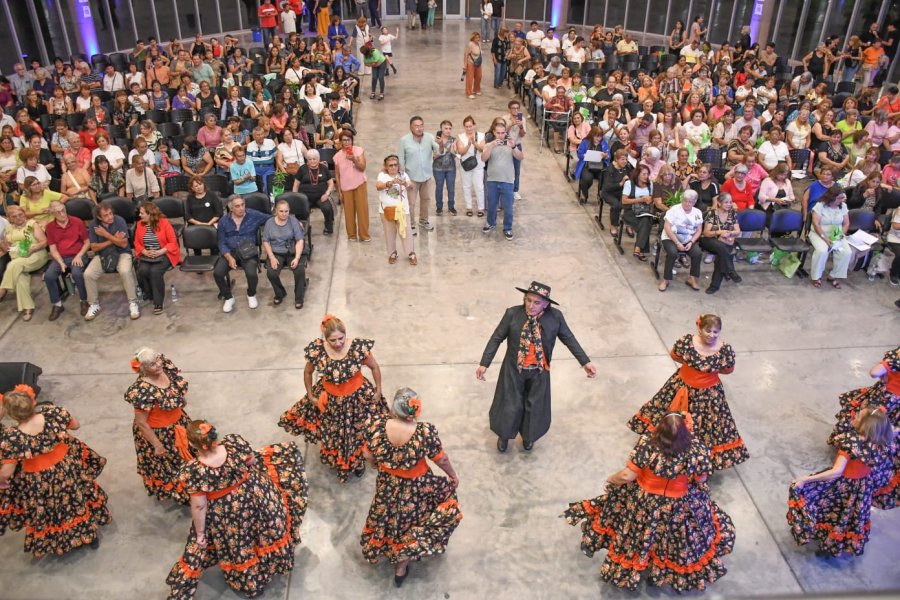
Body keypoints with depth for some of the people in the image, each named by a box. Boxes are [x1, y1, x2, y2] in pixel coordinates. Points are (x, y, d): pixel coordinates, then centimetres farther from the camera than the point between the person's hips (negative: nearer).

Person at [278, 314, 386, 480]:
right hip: (329, 399, 1)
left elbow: (374, 367, -10)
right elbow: (307, 372, -3)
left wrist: (378, 390, -4)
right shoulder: (317, 350, -24)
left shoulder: (358, 347, -28)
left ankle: (358, 461, 52)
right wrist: (311, 396, 2)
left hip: (357, 397, -1)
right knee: (331, 433, 23)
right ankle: (337, 460, 55)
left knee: (360, 432, 21)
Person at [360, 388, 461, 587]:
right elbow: (441, 459, -16)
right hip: (416, 488, -3)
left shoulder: (377, 424, -27)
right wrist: (453, 475, 4)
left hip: (387, 485, 3)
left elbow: (368, 455, -10)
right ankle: (401, 568, 39)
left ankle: (380, 549, 60)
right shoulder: (425, 432, -34)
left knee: (389, 517, 32)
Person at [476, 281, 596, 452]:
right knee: (510, 406, 13)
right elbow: (496, 338, -12)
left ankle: (528, 436, 49)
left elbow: (569, 339, -4)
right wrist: (484, 364, -15)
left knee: (535, 406, 18)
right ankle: (504, 435, 44)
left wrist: (585, 362, -6)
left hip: (539, 371, 1)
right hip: (514, 369, -1)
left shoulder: (555, 316, -18)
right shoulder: (512, 314, -21)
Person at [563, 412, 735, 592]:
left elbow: (627, 476, -23)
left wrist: (612, 479, 1)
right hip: (679, 507, 1)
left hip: (644, 503, -1)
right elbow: (701, 479, -10)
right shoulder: (695, 448, -30)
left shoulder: (647, 444, -31)